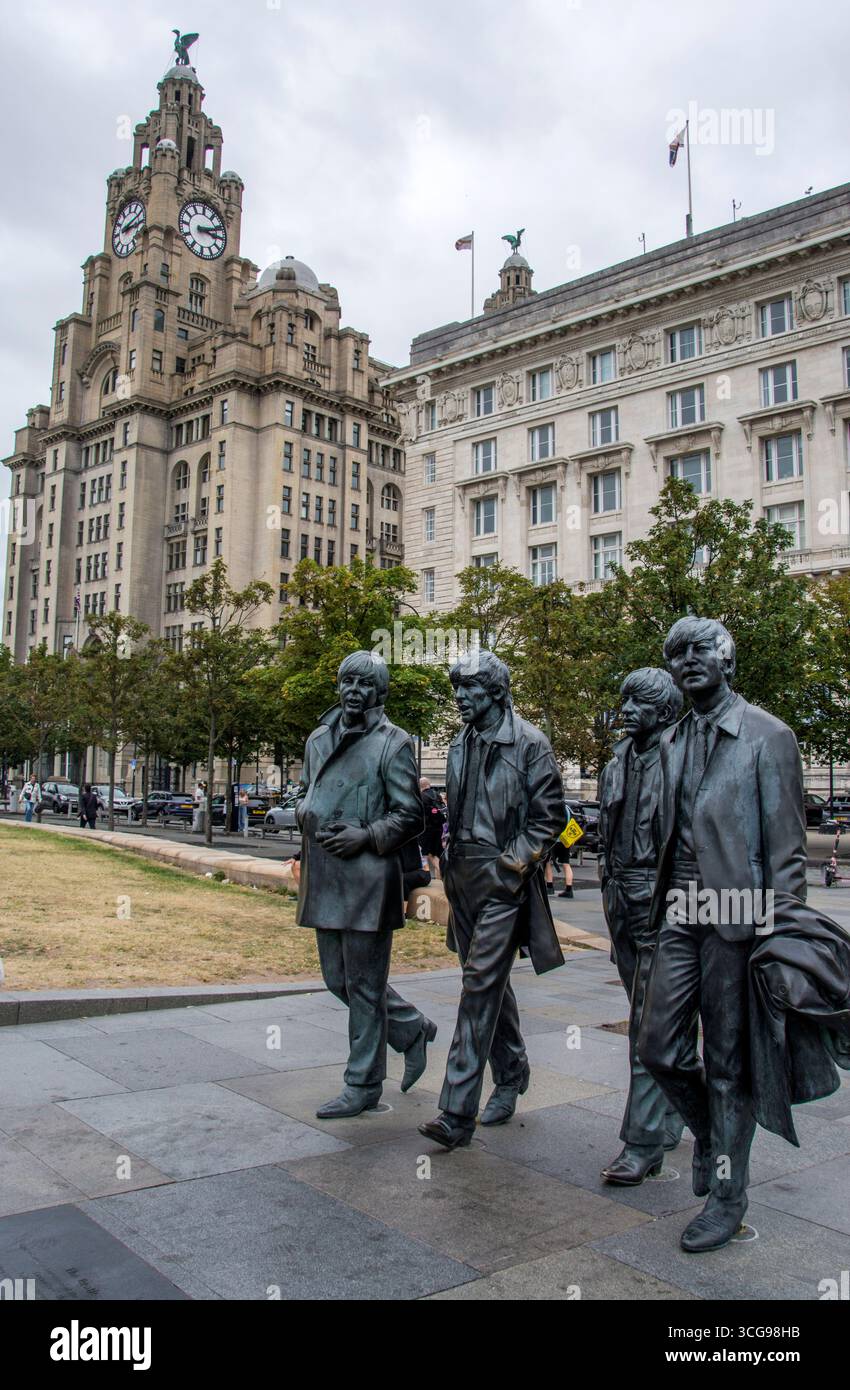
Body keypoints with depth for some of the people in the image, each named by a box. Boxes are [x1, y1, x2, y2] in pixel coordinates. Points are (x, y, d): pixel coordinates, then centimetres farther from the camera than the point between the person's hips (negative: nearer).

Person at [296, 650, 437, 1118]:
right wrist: (306, 813, 2)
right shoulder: (319, 738, 13)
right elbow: (304, 791, 24)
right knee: (338, 978, 15)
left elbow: (410, 816, -6)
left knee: (363, 983, 2)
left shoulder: (393, 743, -6)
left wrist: (365, 836, -18)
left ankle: (363, 1085, 17)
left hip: (367, 877, -7)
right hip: (323, 876, 7)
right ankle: (413, 1029, 34)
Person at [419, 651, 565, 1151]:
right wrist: (452, 854, 11)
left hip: (504, 879, -8)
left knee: (482, 982, -11)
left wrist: (513, 862, -14)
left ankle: (457, 1113, -10)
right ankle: (512, 1075, 35)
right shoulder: (462, 744, 13)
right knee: (492, 982, 17)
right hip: (464, 876, 8)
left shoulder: (528, 743, -8)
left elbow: (550, 814, -9)